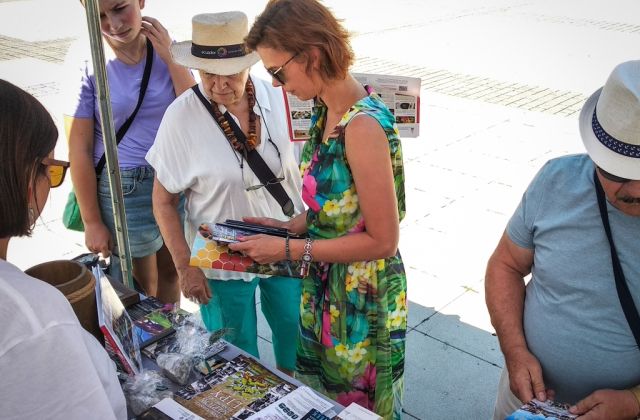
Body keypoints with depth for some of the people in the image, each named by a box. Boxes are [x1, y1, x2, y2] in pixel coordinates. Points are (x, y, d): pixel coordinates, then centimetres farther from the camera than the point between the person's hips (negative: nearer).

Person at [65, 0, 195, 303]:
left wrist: (171, 59, -16)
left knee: (170, 270, 20)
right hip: (121, 190, -3)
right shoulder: (89, 65, -11)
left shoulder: (169, 51, -3)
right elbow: (80, 150, -9)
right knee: (140, 284, 12)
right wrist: (92, 222, -7)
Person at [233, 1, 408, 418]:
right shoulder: (327, 110, -1)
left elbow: (382, 241, -24)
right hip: (325, 289, 8)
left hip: (362, 298, -8)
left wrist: (289, 250, -21)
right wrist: (289, 226, -2)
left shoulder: (363, 126, -28)